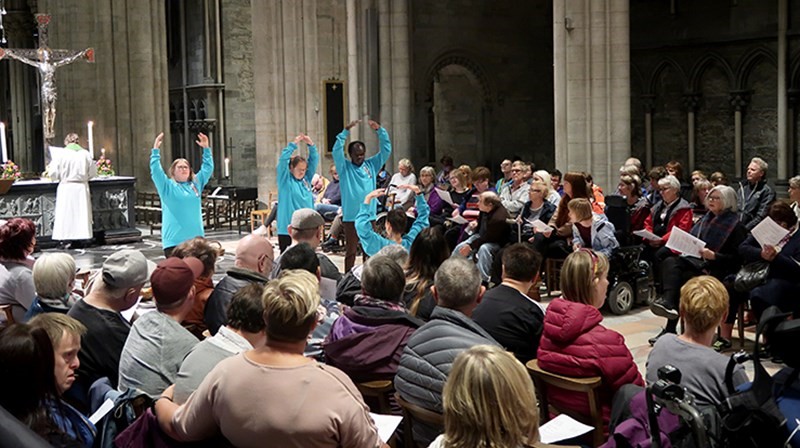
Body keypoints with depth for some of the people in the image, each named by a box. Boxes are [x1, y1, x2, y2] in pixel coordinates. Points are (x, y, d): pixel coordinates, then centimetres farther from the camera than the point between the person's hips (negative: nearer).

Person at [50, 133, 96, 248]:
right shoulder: (85, 154, -1)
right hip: (82, 187, 2)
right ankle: (83, 236, 10)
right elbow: (93, 172, 5)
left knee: (66, 213, 3)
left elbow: (53, 174, -6)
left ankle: (67, 239, 1)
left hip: (66, 187, -2)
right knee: (82, 213, 9)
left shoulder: (62, 154, -8)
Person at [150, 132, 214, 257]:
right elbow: (155, 170, -9)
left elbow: (208, 168, 15)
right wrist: (156, 149, -15)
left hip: (196, 238, 4)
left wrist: (206, 149, 7)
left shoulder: (196, 184, 13)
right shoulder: (167, 186, 3)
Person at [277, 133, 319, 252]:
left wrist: (311, 144, -5)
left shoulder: (306, 179, 11)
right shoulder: (285, 180, -2)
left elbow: (314, 160, 9)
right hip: (287, 229, -5)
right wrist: (294, 144, -15)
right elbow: (283, 160, -14)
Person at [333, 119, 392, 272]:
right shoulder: (345, 168, 0)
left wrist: (380, 130, -11)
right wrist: (346, 131, -23)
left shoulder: (371, 165, 7)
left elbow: (386, 150, 2)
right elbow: (337, 151, -15)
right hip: (351, 217, -3)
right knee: (351, 251, 2)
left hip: (369, 215, 3)